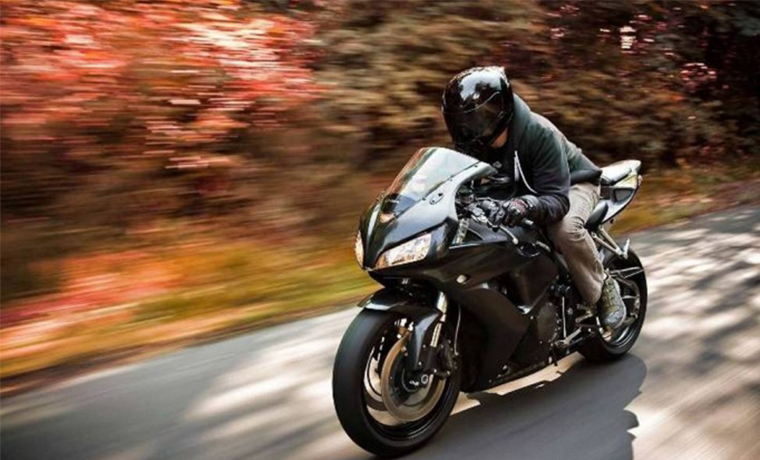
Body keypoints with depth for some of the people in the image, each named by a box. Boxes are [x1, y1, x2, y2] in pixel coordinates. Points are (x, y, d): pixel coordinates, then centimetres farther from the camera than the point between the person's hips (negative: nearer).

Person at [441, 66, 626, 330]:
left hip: (571, 183, -6)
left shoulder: (538, 134, -35)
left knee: (565, 227, -39)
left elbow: (557, 200, -40)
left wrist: (527, 204, -62)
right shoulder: (472, 141, -18)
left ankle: (603, 290, -12)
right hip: (519, 189, 6)